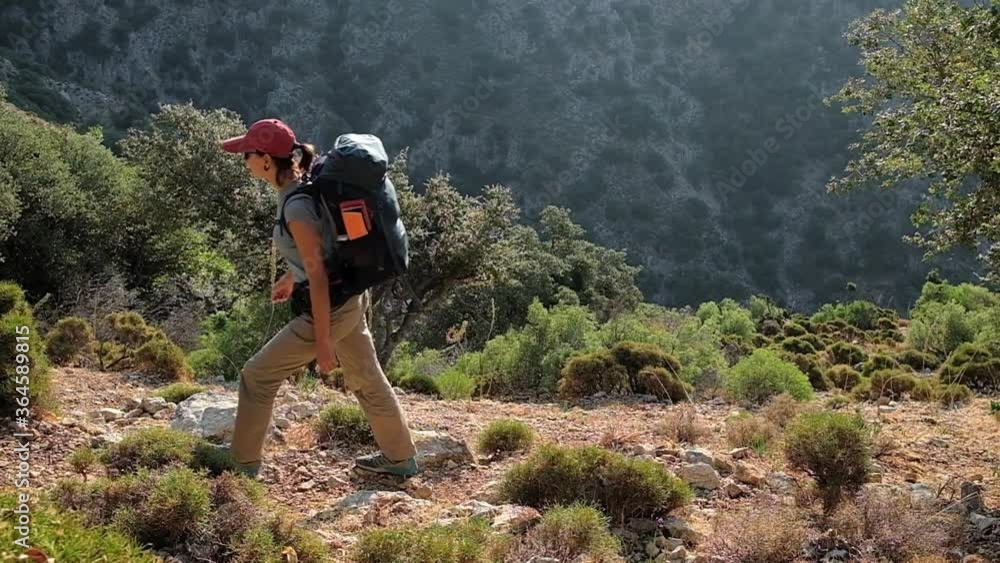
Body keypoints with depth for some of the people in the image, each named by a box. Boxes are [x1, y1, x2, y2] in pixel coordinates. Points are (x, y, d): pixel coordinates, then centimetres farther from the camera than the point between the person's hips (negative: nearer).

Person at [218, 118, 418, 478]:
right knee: (365, 378, 22)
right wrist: (290, 277, 31)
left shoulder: (296, 207, -25)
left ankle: (243, 463, 22)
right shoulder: (302, 182, 2)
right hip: (351, 298, 9)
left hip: (330, 307, -9)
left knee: (257, 377, 6)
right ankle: (401, 458, 36)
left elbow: (318, 274, -23)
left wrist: (322, 342, -18)